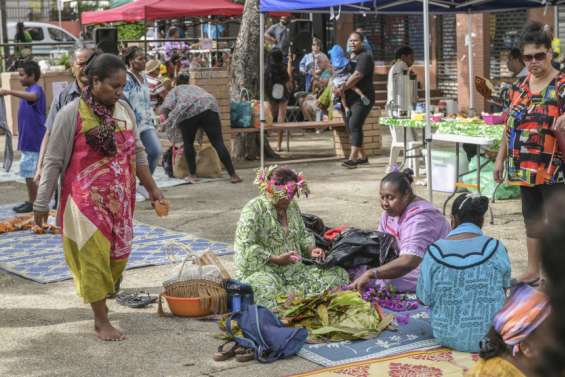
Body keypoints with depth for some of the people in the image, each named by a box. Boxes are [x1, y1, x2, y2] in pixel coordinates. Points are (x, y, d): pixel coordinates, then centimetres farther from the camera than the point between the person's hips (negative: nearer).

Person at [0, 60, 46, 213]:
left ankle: (33, 203, 2)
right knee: (28, 172, 14)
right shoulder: (29, 90, 17)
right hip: (28, 140, 10)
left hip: (34, 140, -10)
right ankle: (31, 202, 21)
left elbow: (32, 97, -41)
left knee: (31, 172, -6)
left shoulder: (36, 89, -15)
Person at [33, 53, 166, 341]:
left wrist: (152, 189, 11)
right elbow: (53, 161, -8)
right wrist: (42, 203, -7)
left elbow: (137, 153, 13)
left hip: (120, 199, 6)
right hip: (87, 200, -5)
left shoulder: (124, 110, 4)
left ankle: (98, 297, 37)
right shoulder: (71, 114, -12)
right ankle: (101, 321, 6)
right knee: (94, 256, -3)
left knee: (118, 254, 12)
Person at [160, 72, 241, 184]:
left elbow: (166, 107, 9)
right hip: (209, 106, 3)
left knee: (188, 143, 16)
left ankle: (192, 175, 17)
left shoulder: (175, 90, 29)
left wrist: (167, 121, 22)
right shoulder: (196, 87, 42)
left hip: (188, 110, -3)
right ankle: (233, 175, -7)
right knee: (218, 142, -2)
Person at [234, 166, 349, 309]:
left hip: (294, 268, 7)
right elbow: (246, 248, -17)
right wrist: (277, 259, -22)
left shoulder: (292, 206, 11)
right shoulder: (253, 210, -10)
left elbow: (303, 235, 24)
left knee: (338, 274, -10)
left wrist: (311, 249, 2)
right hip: (262, 270, -7)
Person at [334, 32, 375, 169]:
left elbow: (356, 76, -19)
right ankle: (361, 156, 18)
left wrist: (342, 89, -19)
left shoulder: (364, 57, -7)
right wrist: (335, 86, -1)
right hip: (349, 98, 9)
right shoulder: (348, 58, 20)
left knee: (354, 125, -19)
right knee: (350, 126, 9)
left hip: (362, 98, -9)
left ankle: (352, 158, -24)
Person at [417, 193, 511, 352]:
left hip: (447, 337, 2)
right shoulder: (495, 248, -14)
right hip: (490, 338, -2)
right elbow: (504, 288, 2)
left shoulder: (435, 252, -15)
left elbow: (424, 299, -7)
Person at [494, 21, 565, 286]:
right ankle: (533, 271, 26)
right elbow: (510, 126, 15)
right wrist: (500, 158, 14)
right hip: (525, 167, 6)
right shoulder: (519, 87, 8)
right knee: (532, 219, 14)